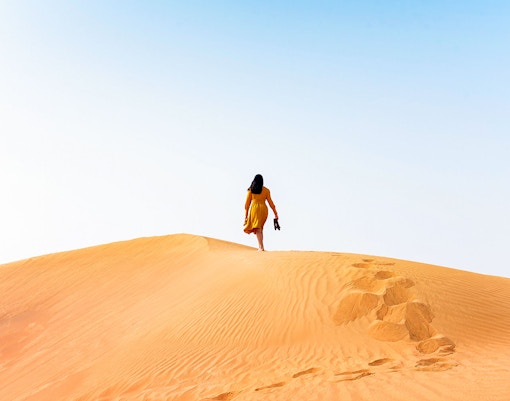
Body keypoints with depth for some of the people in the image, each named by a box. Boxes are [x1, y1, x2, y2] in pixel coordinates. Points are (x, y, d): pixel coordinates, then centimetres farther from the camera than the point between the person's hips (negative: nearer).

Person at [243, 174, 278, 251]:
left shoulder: (251, 190, 6)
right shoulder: (266, 190, 8)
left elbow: (247, 203, 6)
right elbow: (270, 202, 7)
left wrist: (246, 214, 10)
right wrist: (275, 213, 12)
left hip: (254, 208, -2)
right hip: (263, 208, 2)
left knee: (257, 228, -5)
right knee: (260, 228, 17)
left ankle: (261, 247, -18)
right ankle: (260, 246, 15)